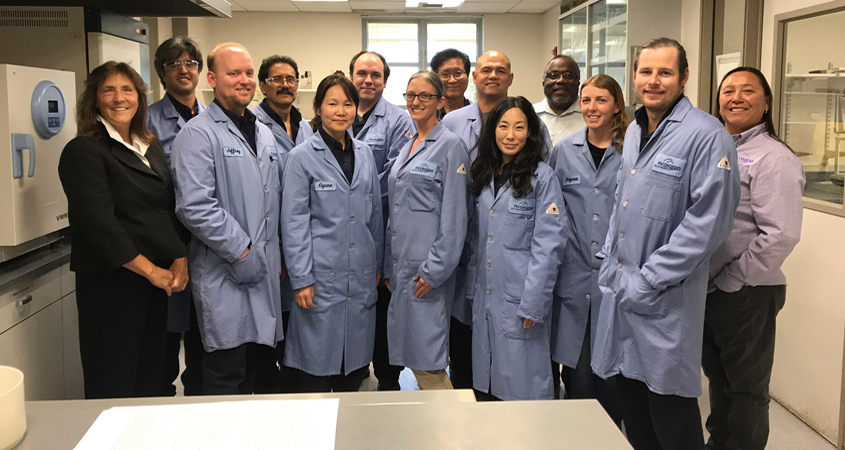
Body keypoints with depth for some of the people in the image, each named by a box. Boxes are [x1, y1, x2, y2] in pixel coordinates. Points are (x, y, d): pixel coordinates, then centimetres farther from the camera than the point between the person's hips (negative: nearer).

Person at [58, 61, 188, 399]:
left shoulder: (151, 148, 14)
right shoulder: (84, 151, -7)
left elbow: (172, 208, 13)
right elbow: (99, 222, -16)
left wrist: (180, 259, -3)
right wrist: (150, 270, -15)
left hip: (159, 280, 7)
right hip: (111, 282, -6)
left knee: (152, 382, 13)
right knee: (114, 387, 1)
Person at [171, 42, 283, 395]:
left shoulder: (264, 134, 16)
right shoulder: (198, 134, -9)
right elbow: (195, 207, -18)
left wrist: (279, 254, 15)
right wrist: (242, 252, -17)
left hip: (265, 270, 7)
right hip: (224, 274, -7)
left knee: (254, 368, 16)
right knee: (227, 377, -1)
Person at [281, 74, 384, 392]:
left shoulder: (365, 154, 10)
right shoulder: (302, 157, -4)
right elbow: (294, 222, -7)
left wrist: (378, 265, 13)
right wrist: (301, 279, -10)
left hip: (361, 278, 5)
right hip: (322, 276, -4)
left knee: (356, 355, 11)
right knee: (318, 359, 2)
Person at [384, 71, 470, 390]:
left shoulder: (450, 145, -6)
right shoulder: (406, 149, 17)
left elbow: (454, 215, -12)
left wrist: (436, 269, -16)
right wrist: (389, 266, 16)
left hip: (428, 268, -8)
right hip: (401, 264, 8)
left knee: (427, 360, -8)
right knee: (408, 352, 11)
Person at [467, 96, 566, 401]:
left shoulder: (542, 177, -8)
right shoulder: (484, 175, 11)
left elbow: (549, 244, -13)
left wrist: (532, 304, -16)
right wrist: (472, 288, 11)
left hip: (520, 299, -6)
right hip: (486, 297, 6)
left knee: (520, 386, 1)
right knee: (486, 383, 13)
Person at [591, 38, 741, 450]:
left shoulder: (706, 136, -13)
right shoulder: (633, 131, 12)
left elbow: (707, 222, -18)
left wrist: (648, 281, -17)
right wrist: (610, 261, 10)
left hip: (666, 298, -7)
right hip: (619, 287, 7)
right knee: (631, 408, 17)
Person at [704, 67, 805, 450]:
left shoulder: (773, 159, -14)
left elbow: (780, 236, -22)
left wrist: (725, 282, -17)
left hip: (746, 293, -7)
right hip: (708, 289, 7)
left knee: (746, 388, 10)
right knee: (717, 377, 22)